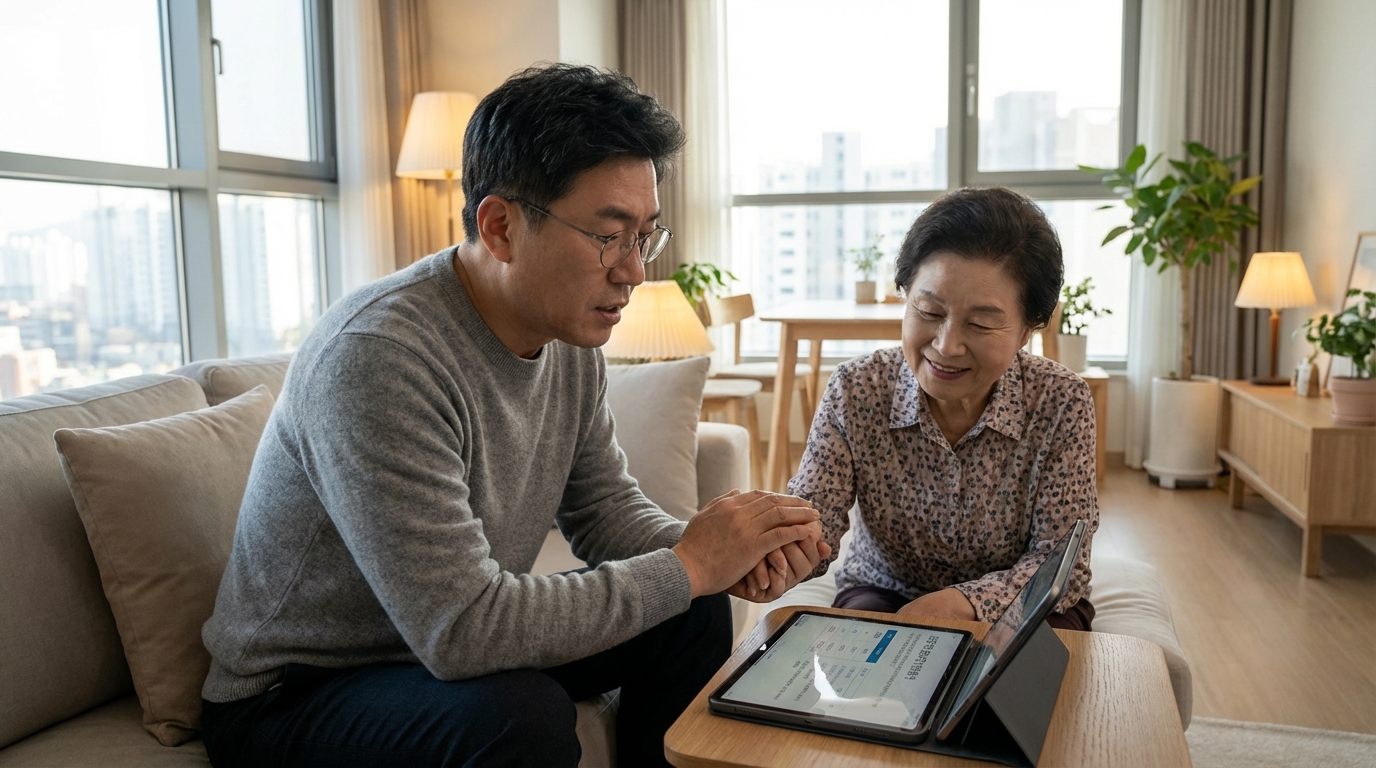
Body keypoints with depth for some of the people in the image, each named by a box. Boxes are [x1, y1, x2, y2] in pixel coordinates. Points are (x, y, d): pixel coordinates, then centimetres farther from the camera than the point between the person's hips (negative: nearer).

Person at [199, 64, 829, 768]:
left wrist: (728, 554, -17)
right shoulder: (378, 356, -31)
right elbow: (459, 631, -34)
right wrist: (687, 565, -26)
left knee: (695, 615, -1)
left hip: (451, 646, 8)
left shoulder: (570, 340, -5)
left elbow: (606, 512, 3)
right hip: (291, 696, -7)